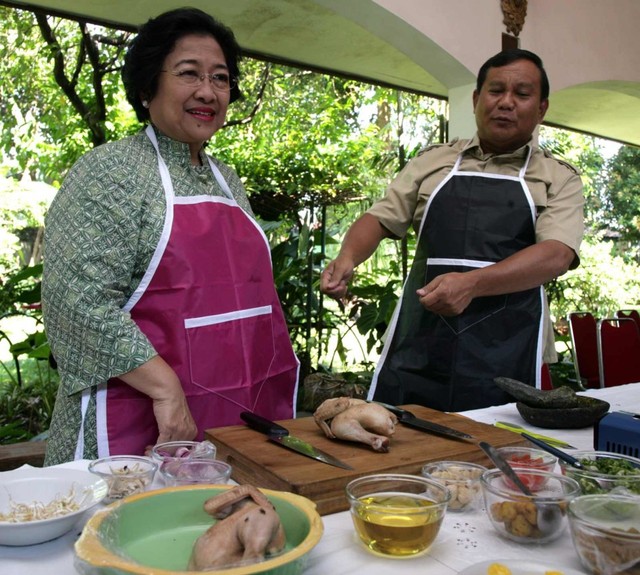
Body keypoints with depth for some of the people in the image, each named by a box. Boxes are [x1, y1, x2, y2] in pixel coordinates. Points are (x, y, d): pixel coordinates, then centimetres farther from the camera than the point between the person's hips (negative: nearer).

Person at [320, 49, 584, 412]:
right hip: (417, 347, 2)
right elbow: (381, 218, 13)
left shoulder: (558, 179, 8)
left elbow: (557, 254, -8)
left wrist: (472, 283, -23)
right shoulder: (433, 162, 15)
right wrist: (348, 258, -10)